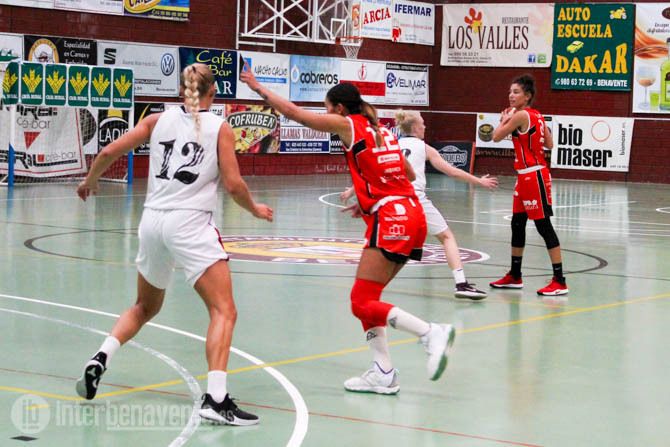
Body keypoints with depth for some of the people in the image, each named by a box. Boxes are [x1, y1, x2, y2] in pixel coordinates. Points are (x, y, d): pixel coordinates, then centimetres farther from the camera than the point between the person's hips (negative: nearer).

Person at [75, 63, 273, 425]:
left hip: (152, 220, 5)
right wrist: (255, 209, 14)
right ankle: (215, 398, -18)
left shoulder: (159, 120, 10)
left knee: (145, 307, 26)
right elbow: (233, 184, -4)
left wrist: (90, 181, 24)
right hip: (190, 223, -5)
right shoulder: (219, 128, 2)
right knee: (224, 311, -4)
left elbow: (109, 152, 5)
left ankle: (99, 360, 10)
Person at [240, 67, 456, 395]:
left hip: (391, 220, -9)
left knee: (362, 303, -9)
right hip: (410, 215, 9)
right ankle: (383, 374, 9)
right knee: (366, 299, 12)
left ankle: (433, 334, -19)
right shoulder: (380, 130, 20)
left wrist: (259, 88, 11)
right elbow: (408, 175, 25)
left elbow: (295, 113, 0)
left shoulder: (349, 124, -2)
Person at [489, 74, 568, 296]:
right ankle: (514, 276, 27)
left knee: (544, 226, -8)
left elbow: (496, 136, -9)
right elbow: (549, 144, 14)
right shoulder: (536, 116, 11)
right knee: (517, 224, 16)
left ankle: (559, 281, -7)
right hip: (525, 177, 10)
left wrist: (504, 120, 8)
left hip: (534, 176, -10)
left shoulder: (520, 115, -15)